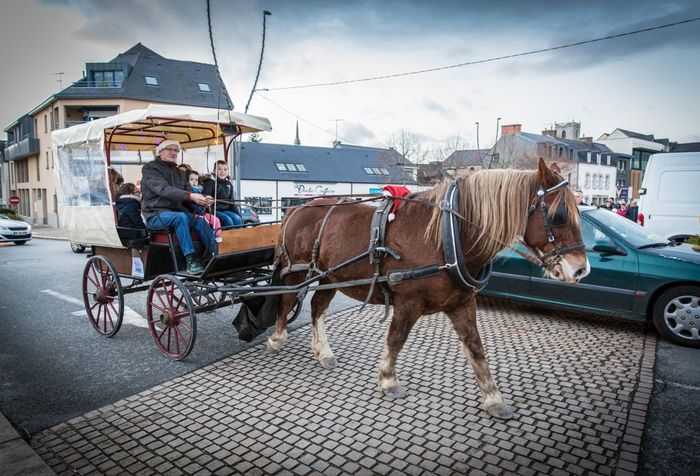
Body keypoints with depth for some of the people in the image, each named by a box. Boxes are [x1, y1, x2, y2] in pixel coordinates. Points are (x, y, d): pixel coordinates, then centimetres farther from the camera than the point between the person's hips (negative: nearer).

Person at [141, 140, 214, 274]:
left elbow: (189, 192, 9)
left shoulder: (179, 172, 20)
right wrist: (190, 196, -35)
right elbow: (163, 189, -20)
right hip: (156, 214, -6)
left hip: (176, 210, 6)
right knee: (181, 217, -35)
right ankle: (191, 261, -38)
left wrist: (202, 200, -16)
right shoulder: (149, 168, -2)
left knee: (200, 221, -23)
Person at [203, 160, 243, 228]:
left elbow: (231, 202, 19)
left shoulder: (229, 184, 16)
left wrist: (238, 214, 8)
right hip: (214, 210, -5)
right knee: (228, 220, -28)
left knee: (238, 219, -21)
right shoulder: (210, 183, -2)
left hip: (225, 210, 5)